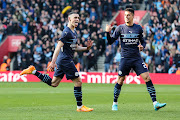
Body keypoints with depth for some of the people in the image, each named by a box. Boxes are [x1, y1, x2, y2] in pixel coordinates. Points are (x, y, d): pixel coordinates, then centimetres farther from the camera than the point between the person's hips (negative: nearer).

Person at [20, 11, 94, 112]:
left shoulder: (74, 32, 16)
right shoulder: (67, 32, -14)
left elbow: (75, 47, 26)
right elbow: (58, 46, -20)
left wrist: (86, 48, 9)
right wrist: (53, 62, -26)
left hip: (62, 61, 10)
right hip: (65, 60, -10)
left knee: (53, 83, 15)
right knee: (78, 81, -6)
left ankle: (33, 71, 18)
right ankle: (80, 107, 1)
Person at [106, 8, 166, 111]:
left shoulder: (138, 28, 6)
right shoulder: (120, 28, 2)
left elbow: (143, 42, 16)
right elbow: (111, 41, 0)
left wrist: (142, 46, -7)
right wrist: (108, 33, -18)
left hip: (137, 58, 1)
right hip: (125, 59, -1)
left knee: (147, 78, -11)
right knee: (120, 81, 0)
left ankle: (155, 103, -11)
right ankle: (115, 103, 19)